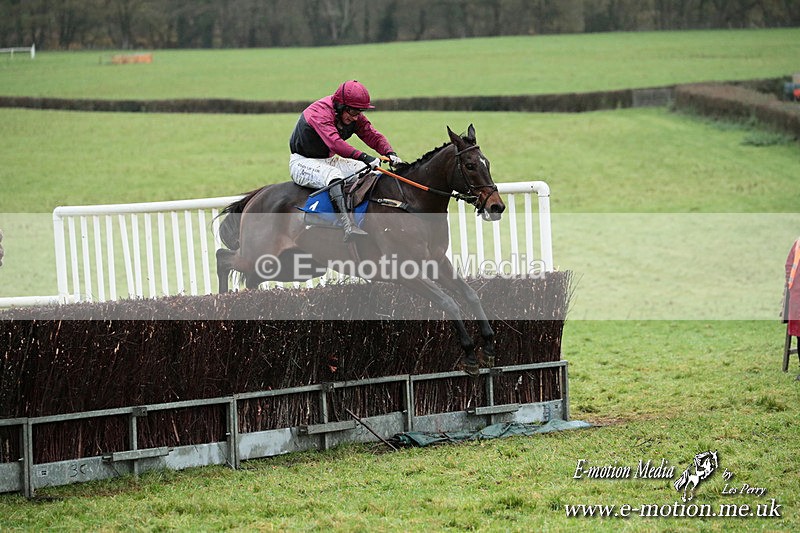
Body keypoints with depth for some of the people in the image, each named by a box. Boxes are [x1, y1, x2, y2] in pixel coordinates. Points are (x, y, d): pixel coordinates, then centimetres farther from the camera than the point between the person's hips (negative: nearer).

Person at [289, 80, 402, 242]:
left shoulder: (354, 117, -2)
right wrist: (364, 157, -51)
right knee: (333, 174, -38)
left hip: (328, 160, 8)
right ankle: (348, 227, -51)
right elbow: (335, 143, -42)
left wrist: (390, 154, -24)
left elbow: (373, 136, -3)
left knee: (370, 171, -8)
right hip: (303, 162, -8)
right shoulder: (320, 112, -28)